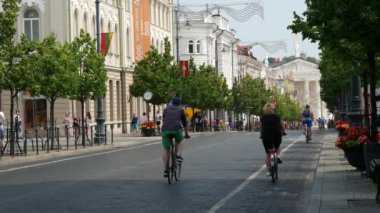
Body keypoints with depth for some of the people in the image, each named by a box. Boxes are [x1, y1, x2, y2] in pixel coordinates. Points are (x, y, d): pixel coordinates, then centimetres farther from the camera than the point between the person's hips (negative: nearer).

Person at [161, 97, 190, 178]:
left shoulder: (166, 109, 25)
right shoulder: (181, 110, 19)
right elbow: (184, 123, 24)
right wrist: (186, 134, 37)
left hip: (165, 130, 2)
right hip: (177, 129, -2)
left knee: (166, 149, 9)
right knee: (180, 141, 29)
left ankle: (165, 170, 4)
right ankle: (179, 156, 8)